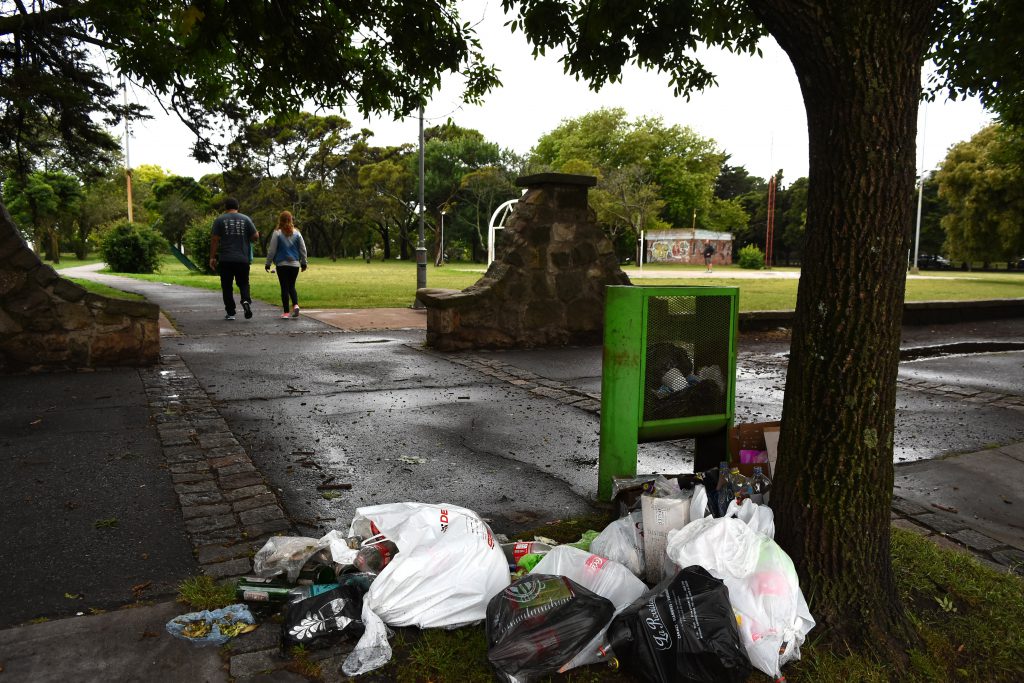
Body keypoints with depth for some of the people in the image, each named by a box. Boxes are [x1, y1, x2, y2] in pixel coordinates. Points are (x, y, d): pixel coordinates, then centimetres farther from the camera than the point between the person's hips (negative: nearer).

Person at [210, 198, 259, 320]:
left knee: (227, 287, 7)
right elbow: (256, 237, 1)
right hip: (243, 259, 1)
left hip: (225, 260, -1)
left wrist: (212, 257, 2)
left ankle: (230, 313, 6)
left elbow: (214, 240, -3)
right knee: (243, 283, 11)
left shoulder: (219, 220, 2)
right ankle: (246, 300, -17)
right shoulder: (246, 219, 4)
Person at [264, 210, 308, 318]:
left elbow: (271, 250, -3)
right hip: (295, 264, 3)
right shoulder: (296, 233, 3)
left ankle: (286, 312, 4)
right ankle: (296, 305, -9)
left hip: (282, 264, -3)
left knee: (284, 288, 2)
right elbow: (303, 249, 8)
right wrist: (303, 263, 18)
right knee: (292, 286, 15)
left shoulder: (277, 233, -6)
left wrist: (268, 264, 6)